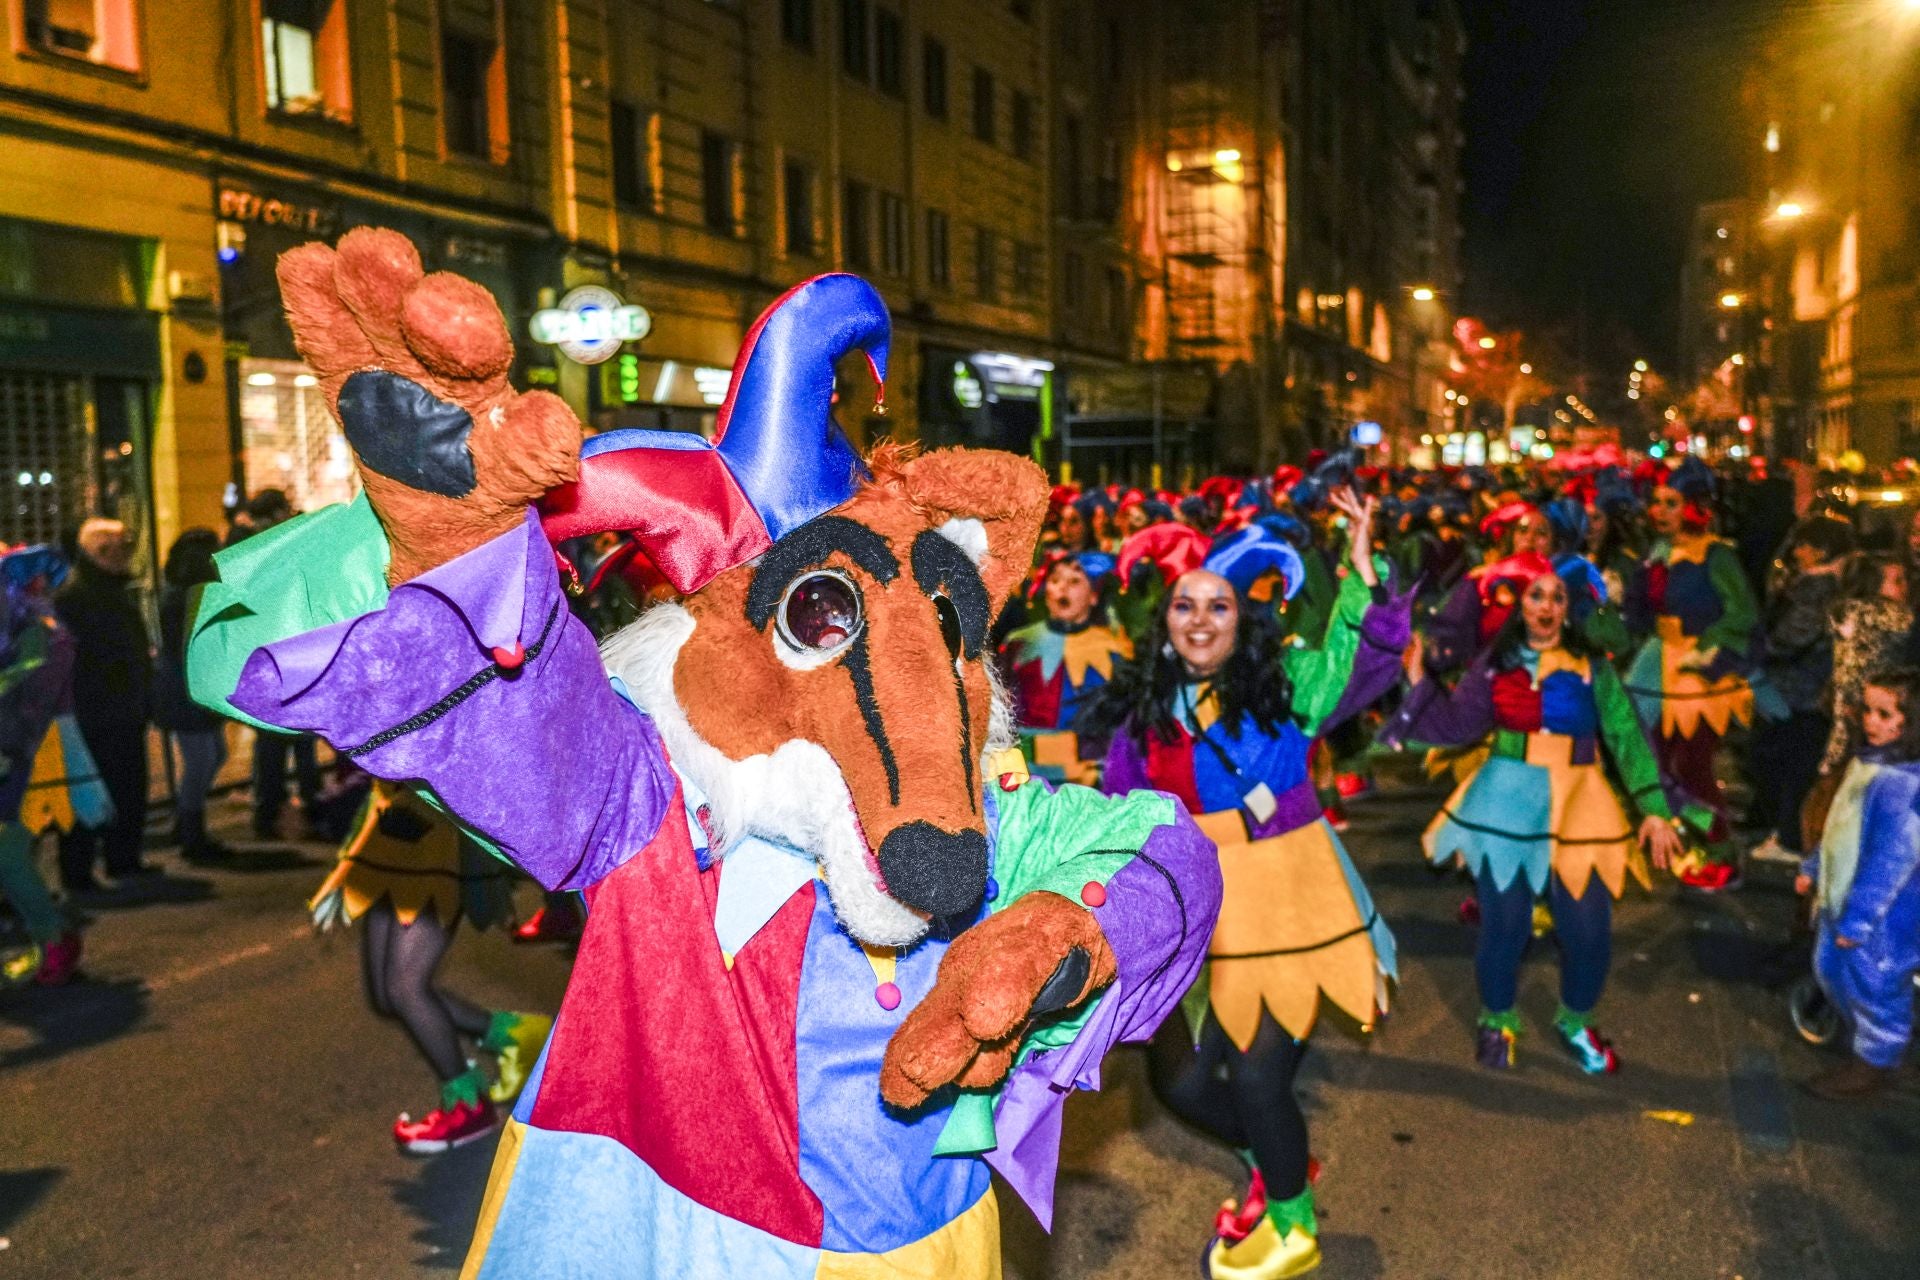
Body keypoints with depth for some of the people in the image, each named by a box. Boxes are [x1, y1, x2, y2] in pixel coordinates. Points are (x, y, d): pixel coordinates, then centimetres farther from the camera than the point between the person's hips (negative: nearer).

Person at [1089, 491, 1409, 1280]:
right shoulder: (1142, 709, 0)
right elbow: (1121, 815, 8)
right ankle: (1274, 1165, 45)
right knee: (1180, 1079, 11)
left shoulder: (1285, 684, -7)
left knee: (1258, 1075, -1)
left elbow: (1372, 659, -20)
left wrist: (1362, 567, -31)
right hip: (1196, 912, 4)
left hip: (1287, 905, -4)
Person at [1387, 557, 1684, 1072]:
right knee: (1503, 926, 4)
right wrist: (1420, 682, -7)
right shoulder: (1495, 663, 2)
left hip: (1576, 807, 0)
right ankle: (1498, 1023, 29)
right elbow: (1457, 725, 0)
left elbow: (1628, 737, -4)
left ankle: (1575, 1024, 28)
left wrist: (1653, 808, -11)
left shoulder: (1593, 666, -1)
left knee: (1588, 931, 0)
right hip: (1505, 804, 0)